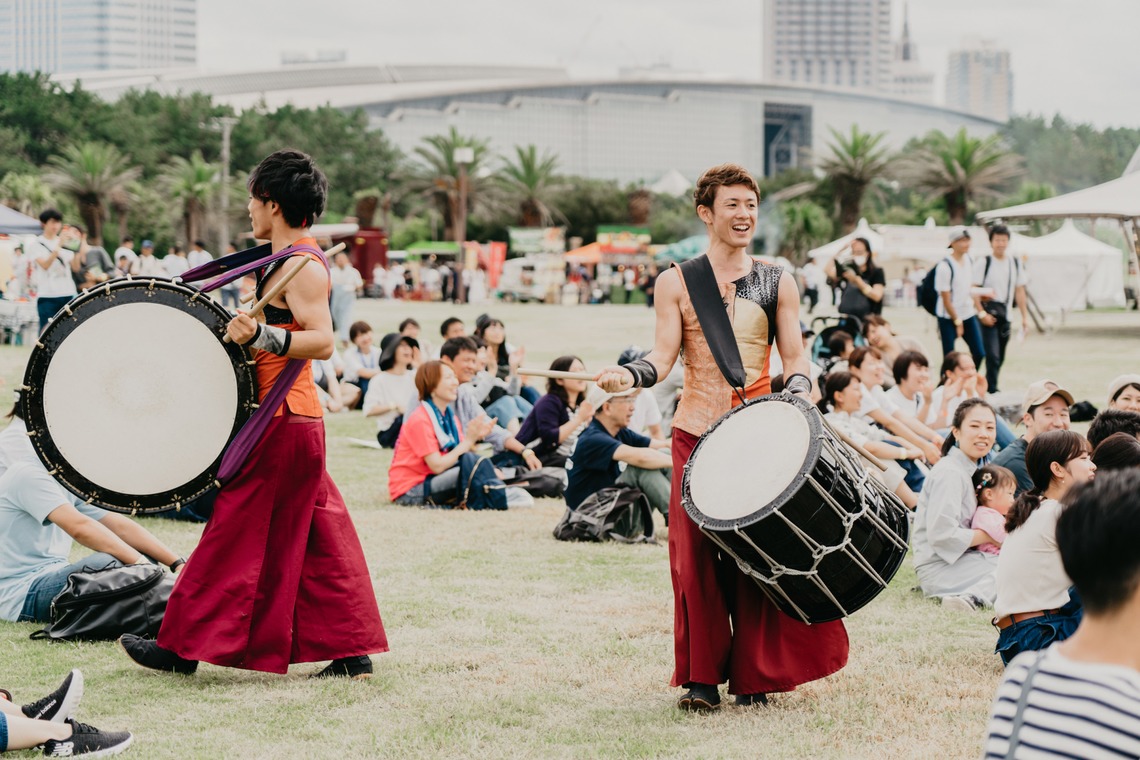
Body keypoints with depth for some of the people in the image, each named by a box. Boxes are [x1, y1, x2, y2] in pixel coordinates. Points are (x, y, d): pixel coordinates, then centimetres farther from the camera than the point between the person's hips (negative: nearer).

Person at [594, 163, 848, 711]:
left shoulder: (777, 283, 9)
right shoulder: (676, 283, 7)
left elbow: (794, 361, 8)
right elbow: (664, 356, 0)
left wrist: (796, 399, -12)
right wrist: (626, 377, -19)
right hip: (696, 433, 0)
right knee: (696, 553, -4)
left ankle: (752, 673, 8)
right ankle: (702, 677, 5)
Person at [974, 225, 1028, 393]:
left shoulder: (1015, 263, 9)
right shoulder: (983, 263, -7)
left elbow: (1019, 291, 13)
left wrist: (1025, 317, 10)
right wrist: (982, 313, -17)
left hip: (1005, 315, 6)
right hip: (988, 314, -6)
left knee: (1000, 358, 10)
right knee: (993, 356, -14)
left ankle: (987, 387, 23)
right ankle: (992, 392, -11)